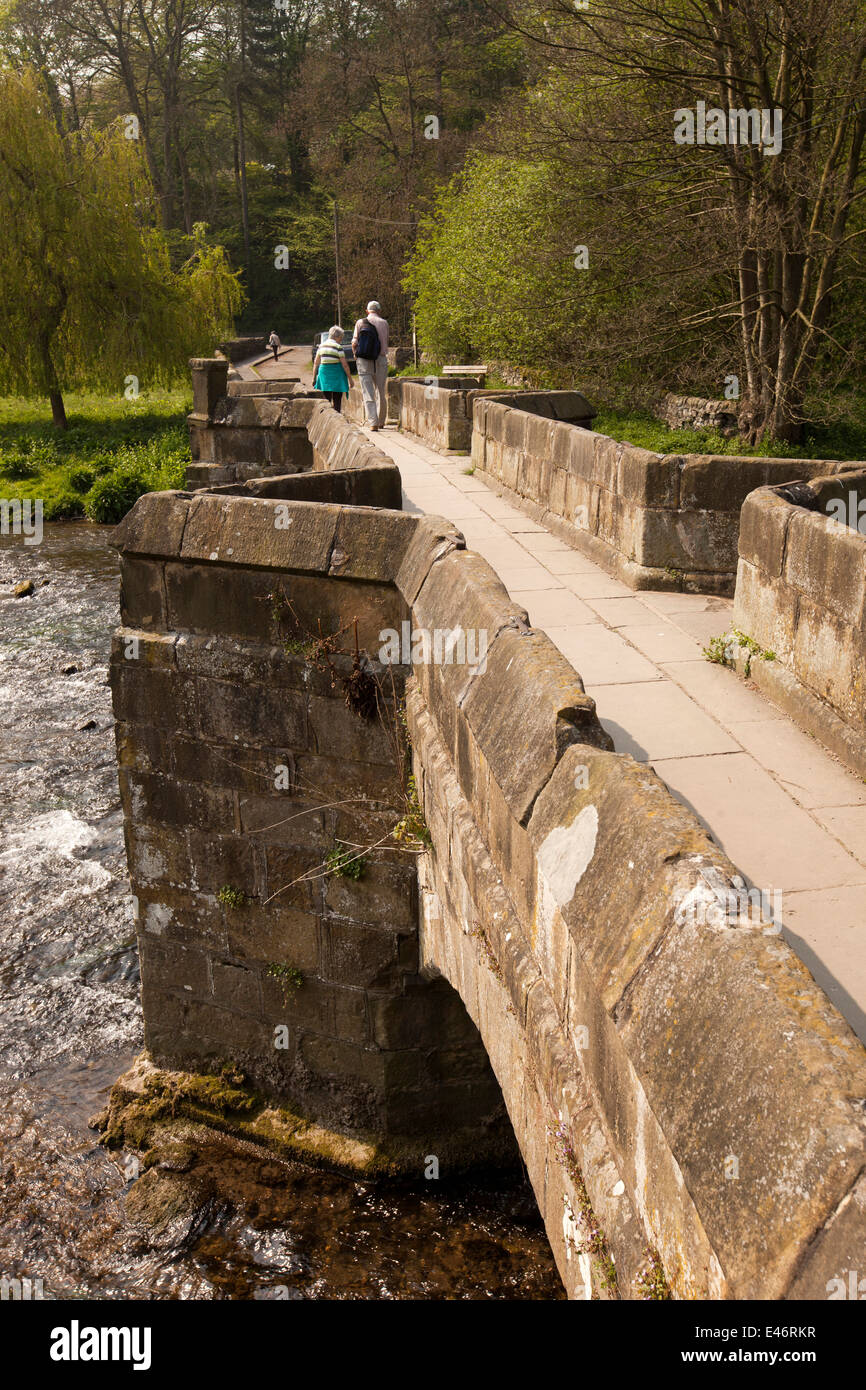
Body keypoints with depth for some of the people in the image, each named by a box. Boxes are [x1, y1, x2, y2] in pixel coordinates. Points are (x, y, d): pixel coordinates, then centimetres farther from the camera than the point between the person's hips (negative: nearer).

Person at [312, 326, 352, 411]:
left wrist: (314, 378, 13)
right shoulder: (338, 347, -9)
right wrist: (350, 379, -3)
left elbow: (316, 363, 8)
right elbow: (344, 365, -10)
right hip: (336, 373, -4)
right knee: (337, 401, 2)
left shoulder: (321, 346, 7)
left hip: (324, 372, 4)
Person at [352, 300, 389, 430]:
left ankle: (373, 423, -12)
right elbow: (385, 343, 1)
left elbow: (354, 343, -3)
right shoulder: (383, 323, -1)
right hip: (380, 360, 0)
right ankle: (381, 422, 19)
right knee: (381, 393, 12)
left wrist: (355, 354, 14)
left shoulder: (360, 322, 1)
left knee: (368, 393, 0)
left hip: (363, 361, 0)